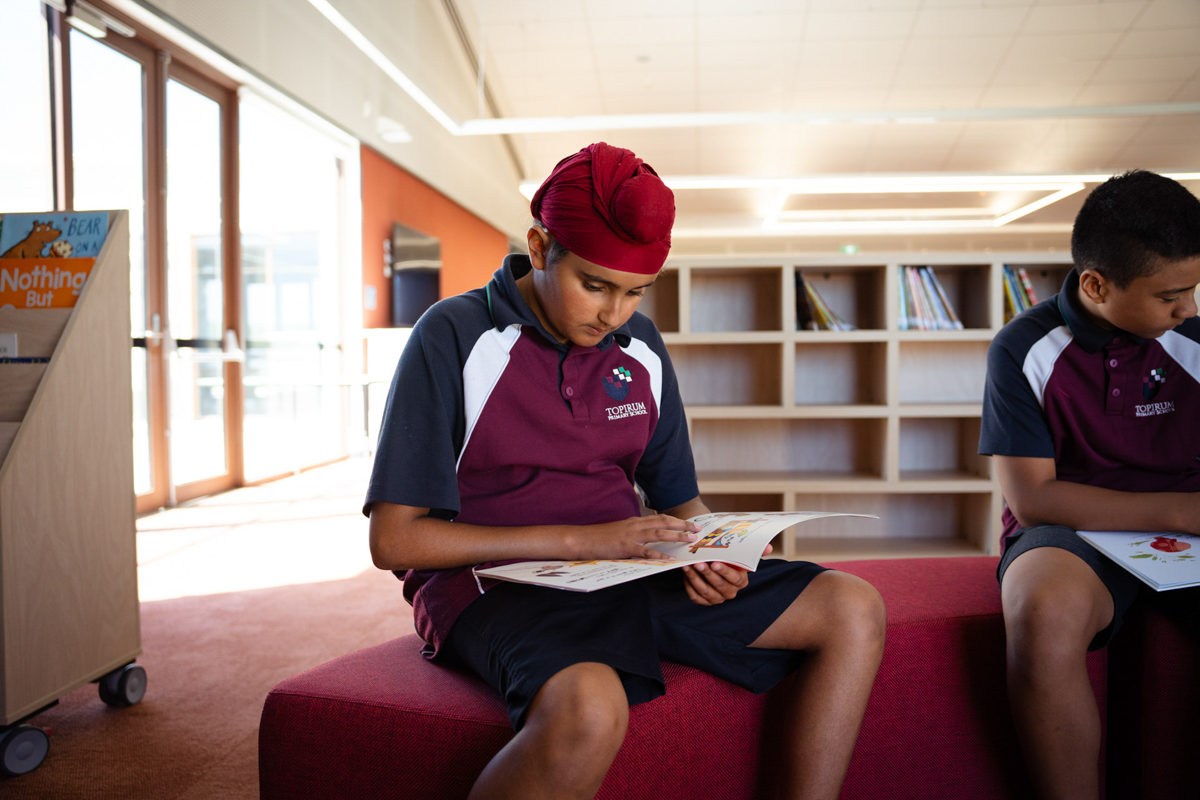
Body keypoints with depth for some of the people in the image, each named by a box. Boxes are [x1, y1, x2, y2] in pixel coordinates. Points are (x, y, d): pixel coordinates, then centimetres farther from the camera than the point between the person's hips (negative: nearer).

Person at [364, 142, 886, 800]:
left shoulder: (642, 346, 9)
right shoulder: (455, 337, -7)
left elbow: (678, 498, 17)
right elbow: (394, 540, -12)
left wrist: (708, 556, -8)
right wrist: (581, 540, -17)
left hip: (632, 572, 6)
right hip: (495, 581, -5)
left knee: (853, 610, -5)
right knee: (588, 708, -39)